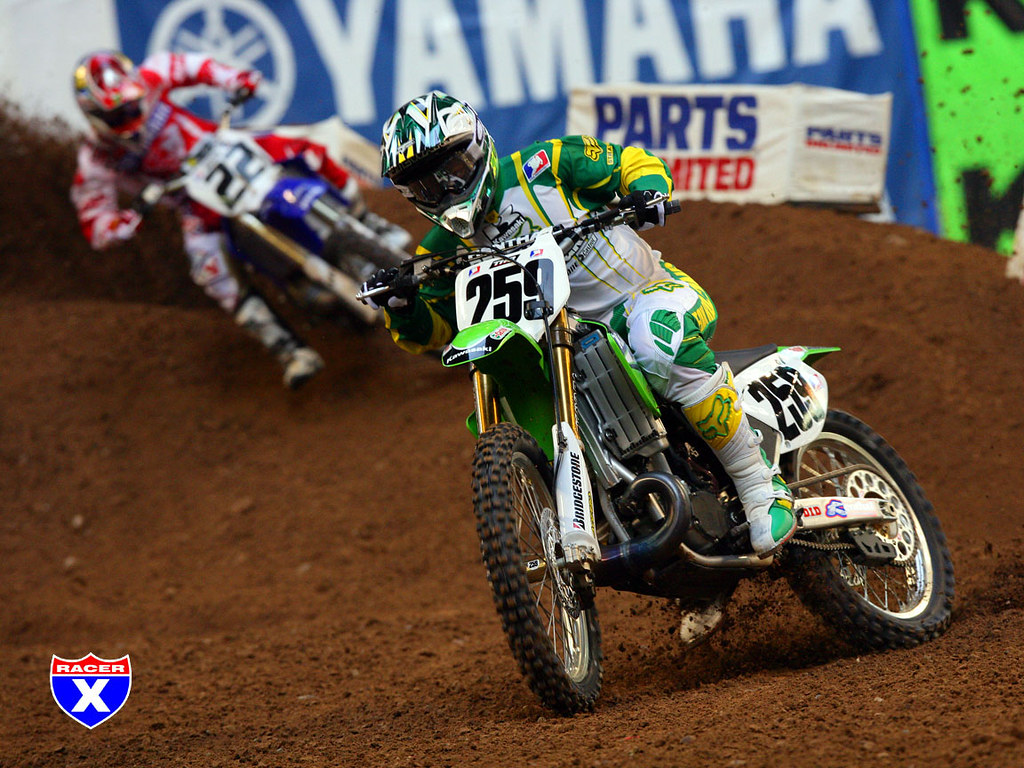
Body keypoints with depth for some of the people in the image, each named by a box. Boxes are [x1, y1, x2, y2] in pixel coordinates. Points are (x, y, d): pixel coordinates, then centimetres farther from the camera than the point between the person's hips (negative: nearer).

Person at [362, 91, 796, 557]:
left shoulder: (541, 166, -8)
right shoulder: (445, 249, 4)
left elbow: (632, 163, -1)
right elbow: (432, 329, 2)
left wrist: (646, 193, -24)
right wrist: (403, 308, -21)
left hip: (646, 291, -6)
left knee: (659, 345, -40)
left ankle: (761, 487, -32)